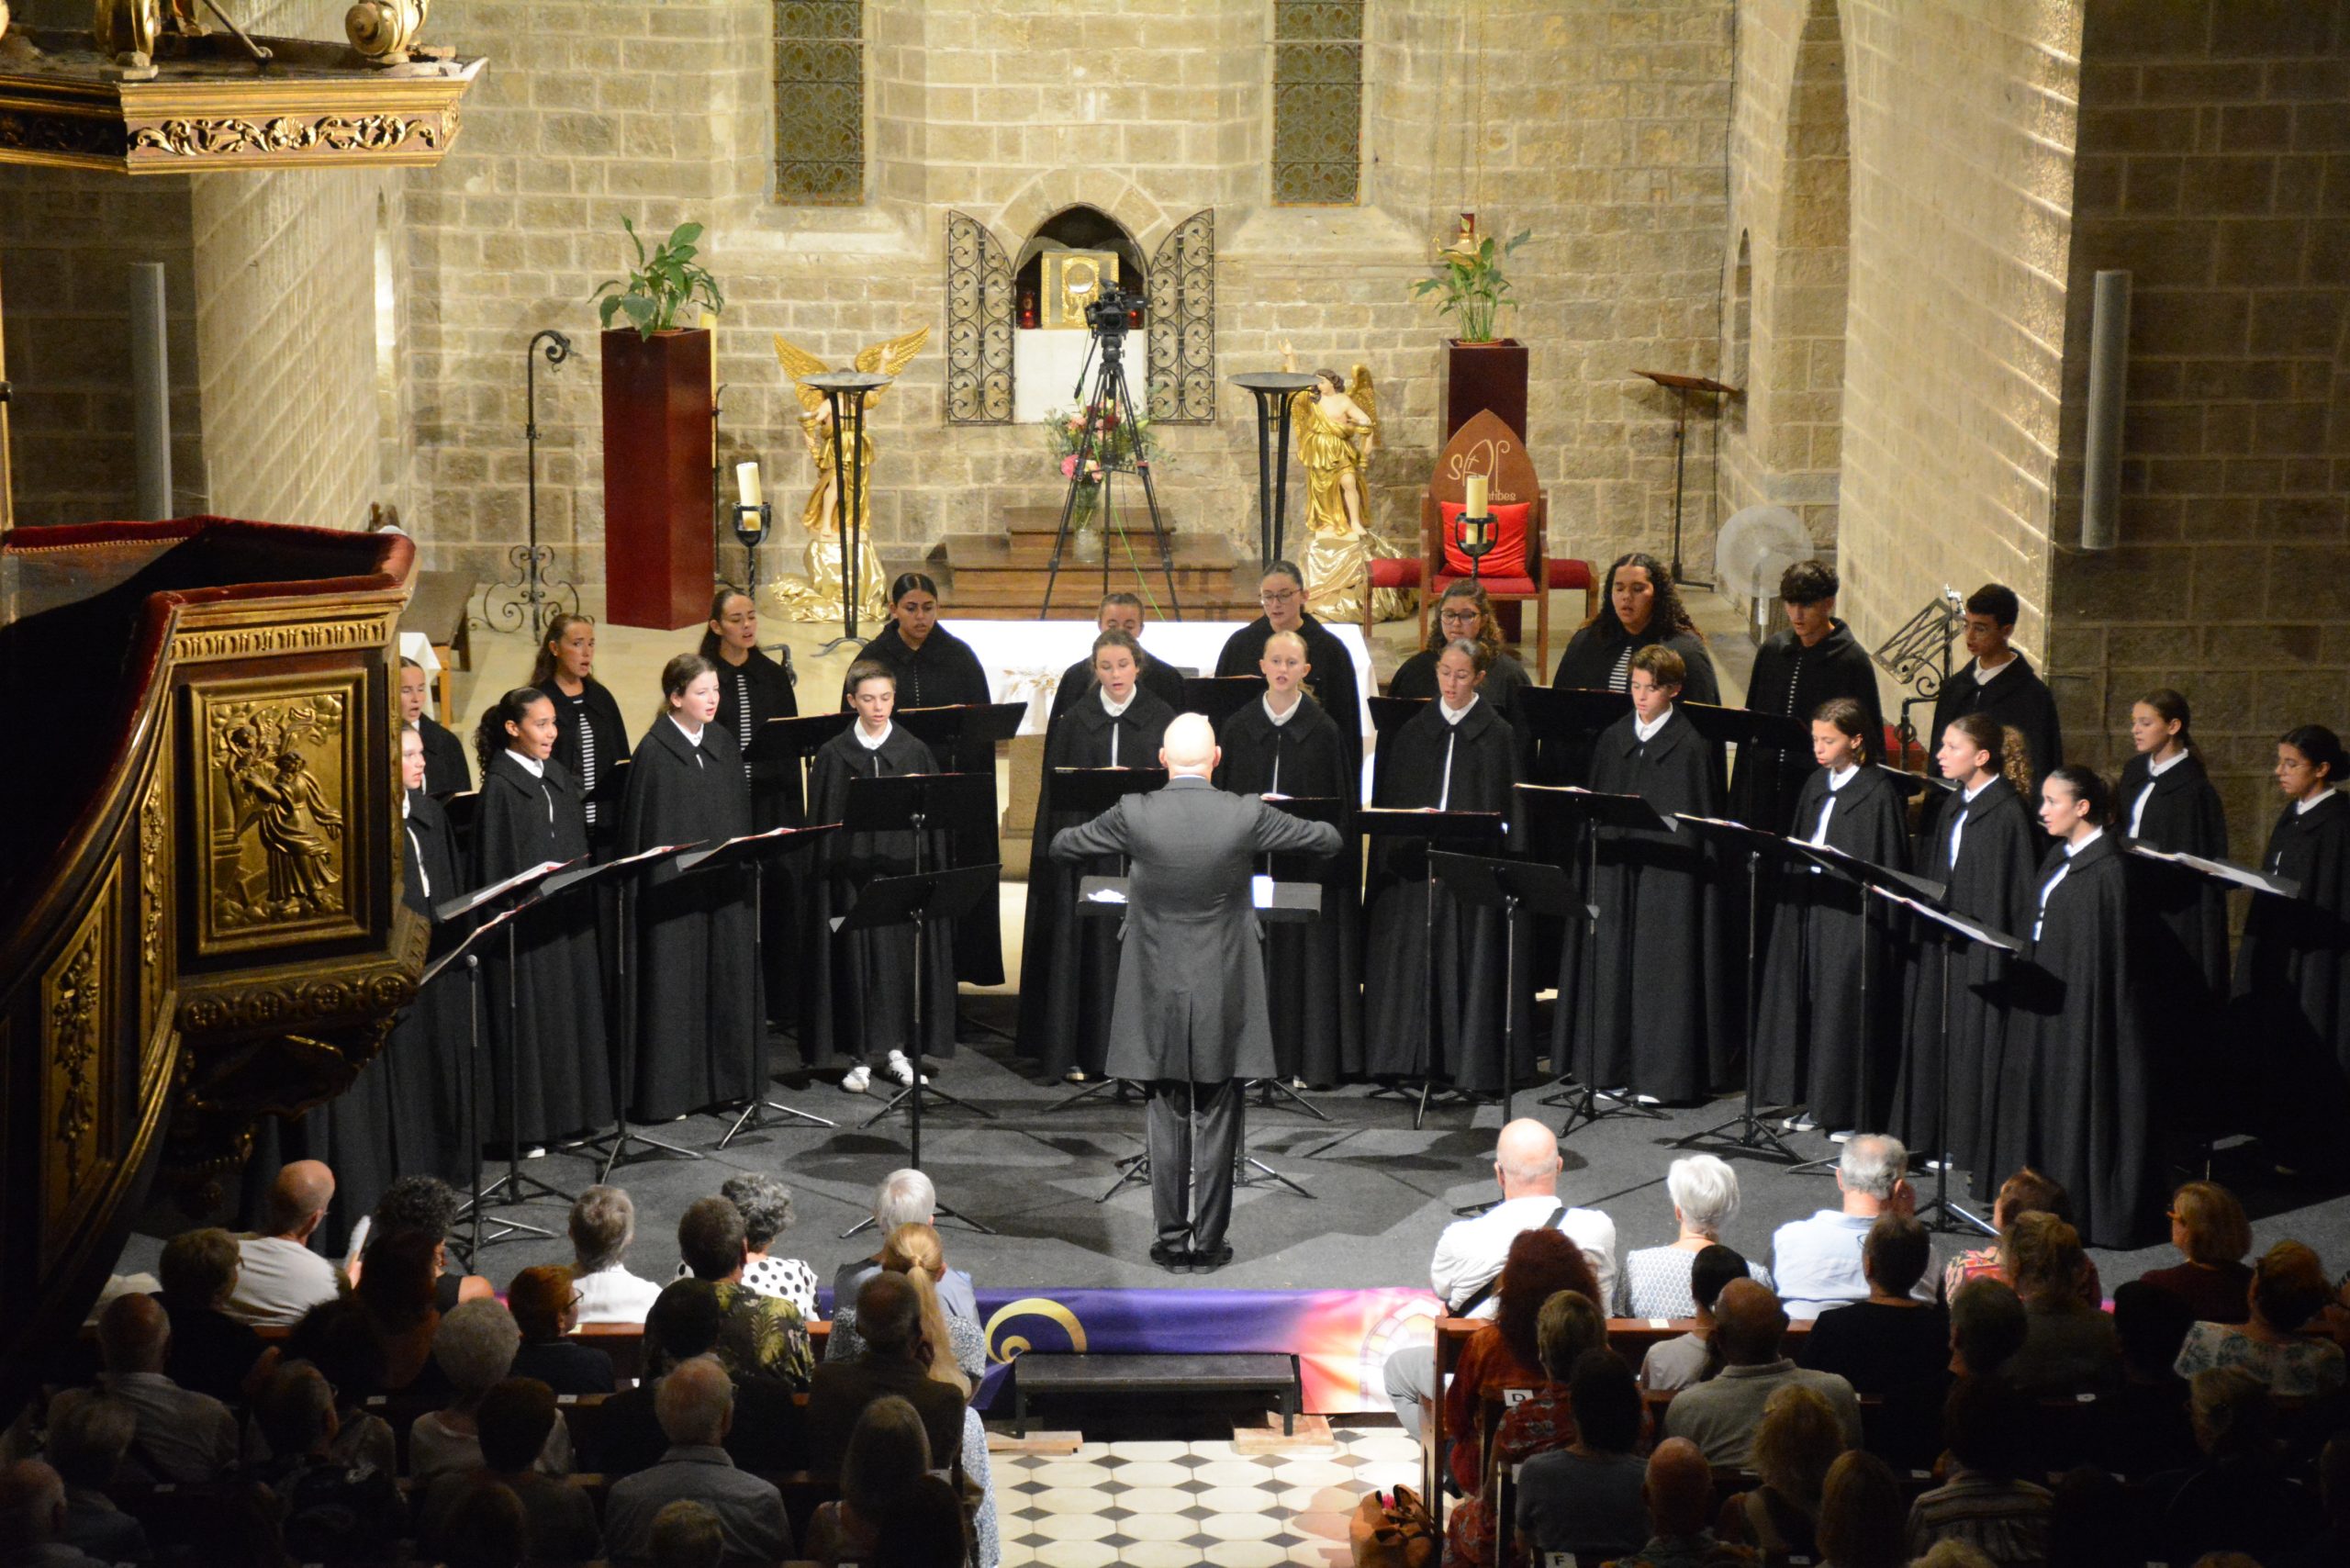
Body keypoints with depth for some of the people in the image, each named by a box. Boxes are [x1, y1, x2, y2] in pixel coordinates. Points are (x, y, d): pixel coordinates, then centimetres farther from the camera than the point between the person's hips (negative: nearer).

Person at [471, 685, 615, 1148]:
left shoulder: (560, 778, 10)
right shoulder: (501, 787, -12)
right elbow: (495, 863, -13)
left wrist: (583, 896, 10)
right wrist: (508, 917, -17)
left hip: (569, 917, 8)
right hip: (527, 923, -7)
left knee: (572, 1015, 12)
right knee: (528, 1019, -2)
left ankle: (568, 1114, 21)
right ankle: (525, 1124, 5)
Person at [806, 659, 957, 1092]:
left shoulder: (915, 752, 5)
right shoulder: (834, 756, 2)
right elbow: (822, 819, 3)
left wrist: (932, 873, 0)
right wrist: (824, 873, -4)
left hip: (904, 868, 1)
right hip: (851, 872, -1)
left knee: (901, 957, 3)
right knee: (858, 962, 0)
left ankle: (896, 1049, 14)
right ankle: (861, 1057, 7)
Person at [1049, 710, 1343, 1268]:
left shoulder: (1133, 815, -11)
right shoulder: (1246, 816, -11)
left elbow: (1060, 846, 5)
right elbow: (1329, 840, 3)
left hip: (1158, 997, 0)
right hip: (1223, 998, 0)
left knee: (1167, 1119, 9)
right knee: (1216, 1122, 8)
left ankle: (1173, 1240, 13)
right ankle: (1208, 1240, 11)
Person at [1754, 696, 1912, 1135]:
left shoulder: (1878, 791, -9)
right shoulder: (1815, 785, 12)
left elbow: (1888, 865, -10)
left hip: (1852, 915, -7)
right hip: (1806, 910, 7)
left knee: (1843, 1011, -3)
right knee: (1807, 1004, 10)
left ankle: (1848, 1111, 5)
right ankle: (1815, 1102, 20)